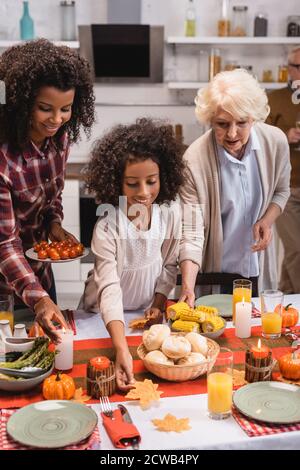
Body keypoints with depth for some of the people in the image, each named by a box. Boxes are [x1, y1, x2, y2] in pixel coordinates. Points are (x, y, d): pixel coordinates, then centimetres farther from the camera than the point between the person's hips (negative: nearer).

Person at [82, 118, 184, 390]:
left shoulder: (170, 211, -15)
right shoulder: (107, 224, -29)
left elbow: (168, 265, -1)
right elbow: (109, 287, -37)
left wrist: (158, 304, -7)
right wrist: (122, 350, -46)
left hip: (147, 309, 4)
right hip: (108, 313, -3)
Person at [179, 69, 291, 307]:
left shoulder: (276, 141, -13)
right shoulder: (194, 160, -24)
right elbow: (192, 232, -24)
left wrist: (267, 220, -13)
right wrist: (188, 288, -34)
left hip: (259, 266, 4)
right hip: (214, 270, -3)